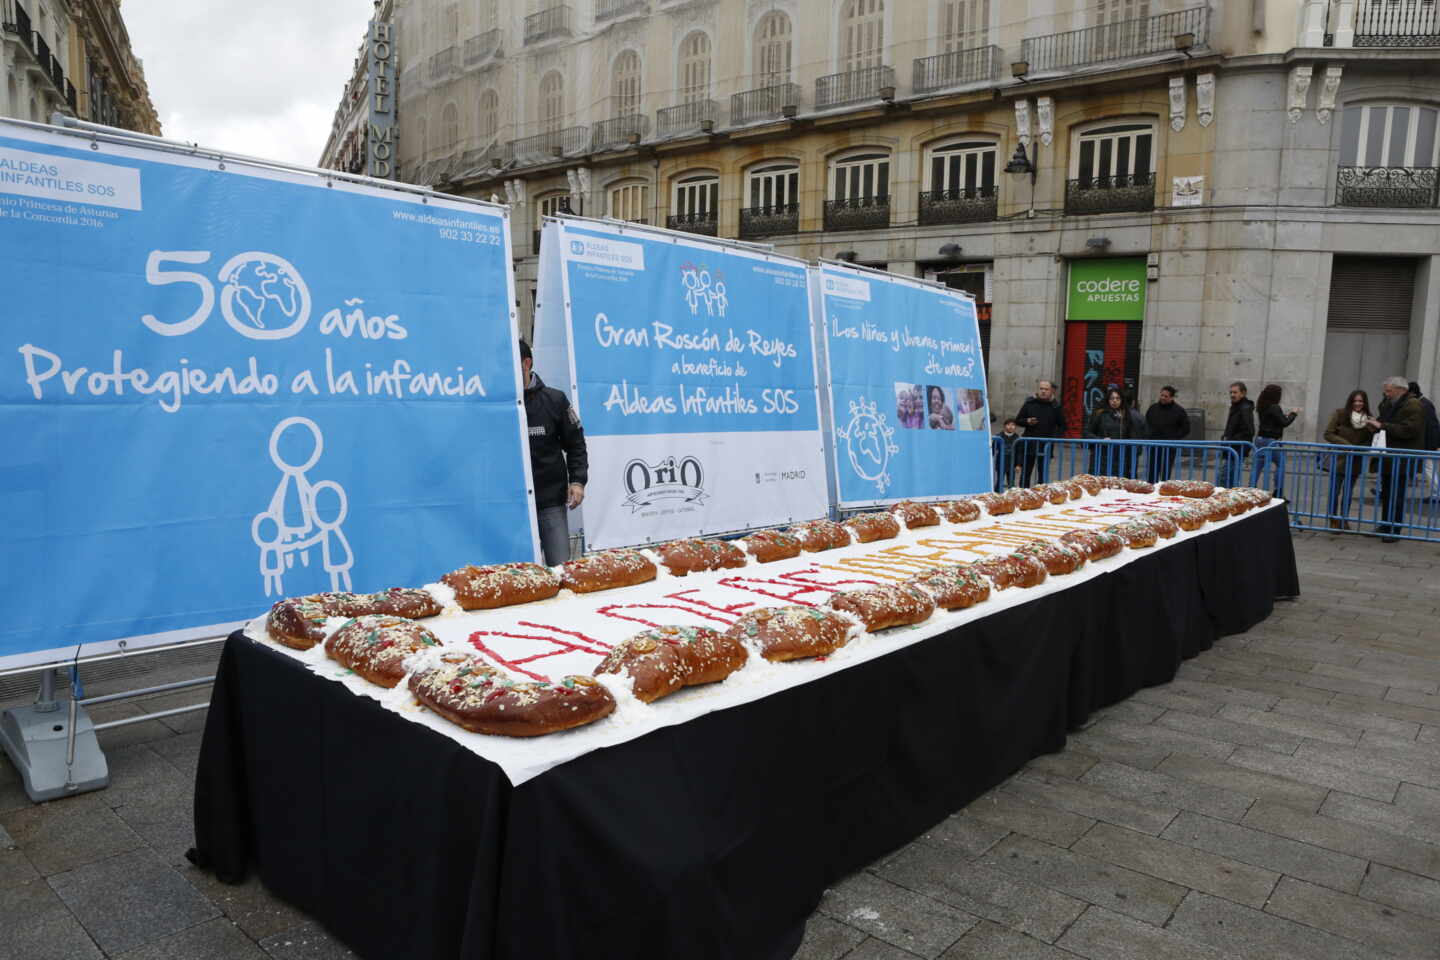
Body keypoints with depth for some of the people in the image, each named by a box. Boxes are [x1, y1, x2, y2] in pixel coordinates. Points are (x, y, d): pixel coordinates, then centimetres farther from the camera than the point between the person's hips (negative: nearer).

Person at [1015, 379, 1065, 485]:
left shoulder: (1055, 406, 3)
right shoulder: (1029, 403, 5)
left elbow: (1062, 425, 9)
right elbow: (1017, 420, 11)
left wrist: (1056, 436, -8)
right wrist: (1027, 421, -9)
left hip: (1045, 445, -1)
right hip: (1028, 445, 2)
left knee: (1043, 474, -3)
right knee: (1025, 473, 8)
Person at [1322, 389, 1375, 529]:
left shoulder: (1369, 419, -2)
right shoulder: (1340, 414, -8)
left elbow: (1371, 441, 3)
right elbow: (1328, 434, -8)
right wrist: (1346, 444, -17)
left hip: (1355, 462, 2)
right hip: (1338, 459, -2)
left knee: (1348, 492, 11)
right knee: (1334, 491, 0)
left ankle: (1344, 520, 22)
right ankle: (1333, 520, 11)